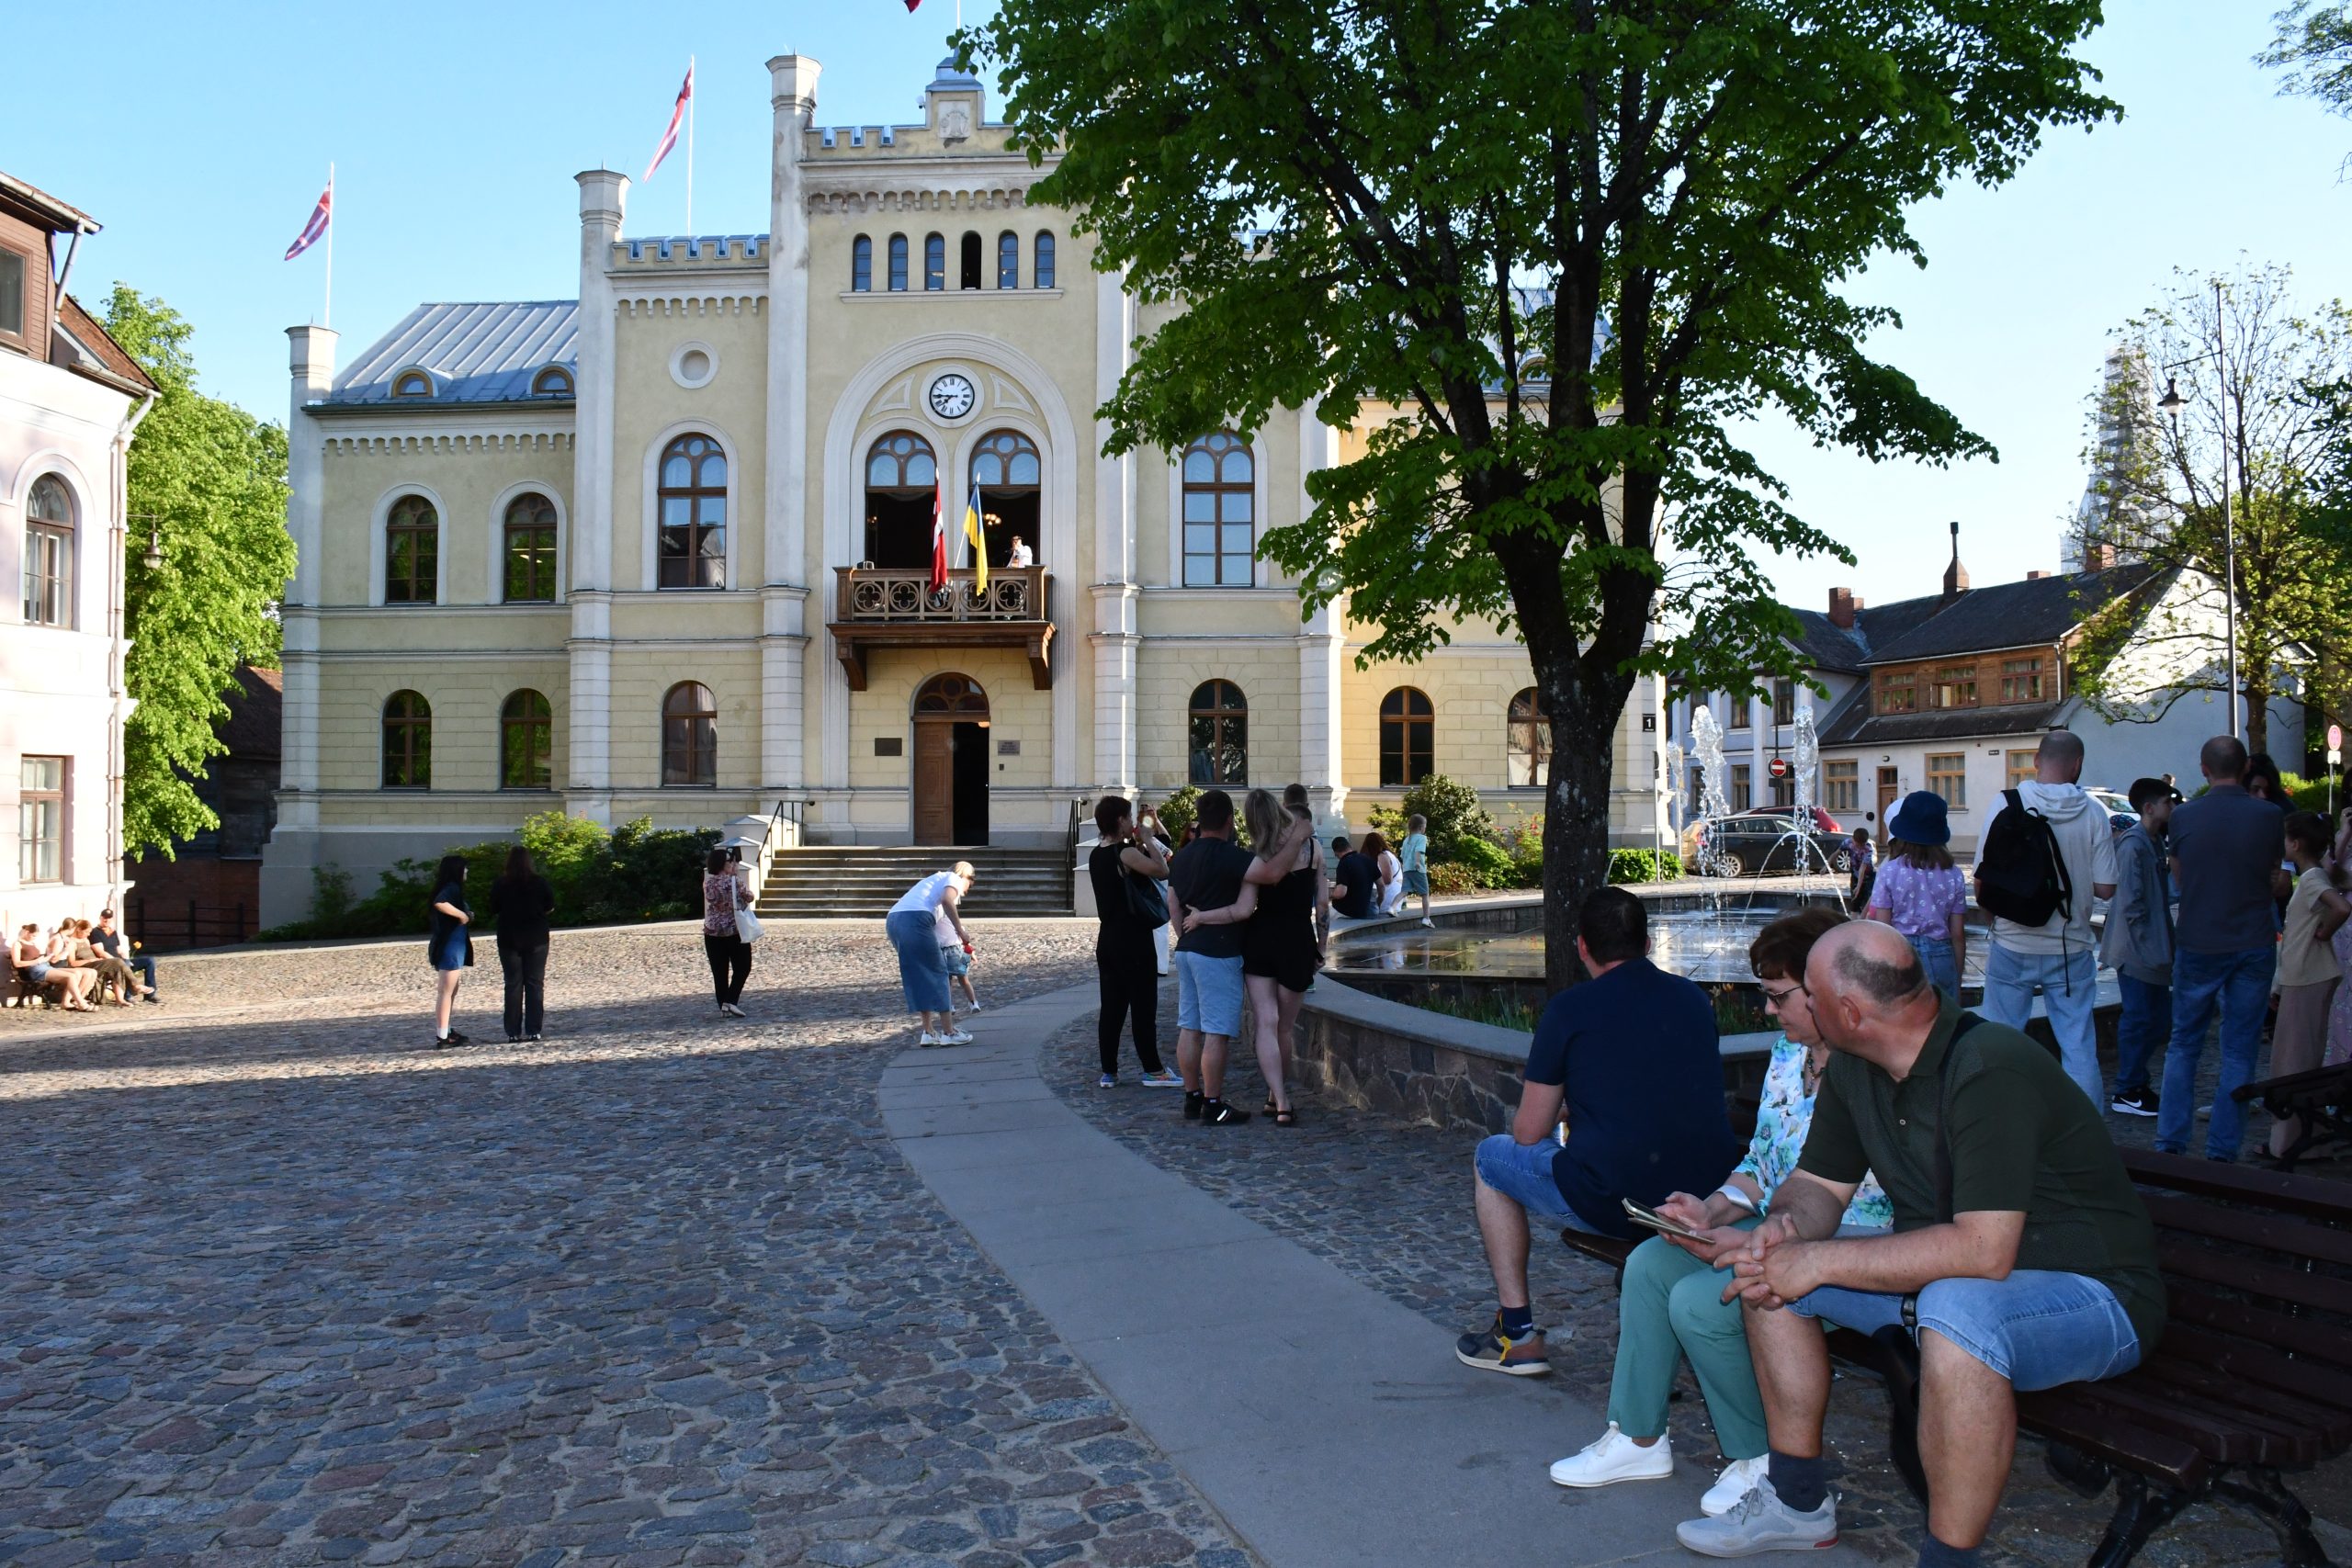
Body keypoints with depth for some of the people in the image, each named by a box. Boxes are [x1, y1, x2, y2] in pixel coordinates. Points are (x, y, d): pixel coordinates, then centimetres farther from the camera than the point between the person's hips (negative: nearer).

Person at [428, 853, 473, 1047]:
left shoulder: (451, 888, 15)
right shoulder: (452, 888, -15)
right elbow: (440, 904, -35)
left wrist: (466, 915, 2)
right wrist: (463, 915, -24)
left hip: (452, 945, 10)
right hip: (450, 945, -10)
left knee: (451, 991, 18)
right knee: (446, 992, -7)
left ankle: (446, 1031, 24)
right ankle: (443, 1036, -5)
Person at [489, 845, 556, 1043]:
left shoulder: (500, 884, -5)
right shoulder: (540, 882, -5)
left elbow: (494, 913, 0)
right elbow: (550, 910, 1)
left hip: (509, 940, 0)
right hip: (536, 939, 0)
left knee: (513, 985, 5)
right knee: (535, 984, 5)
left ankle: (513, 1033, 4)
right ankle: (533, 1031, 1)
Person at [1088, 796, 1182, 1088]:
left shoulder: (1097, 855, 10)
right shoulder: (1126, 852, -17)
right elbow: (1162, 872, -22)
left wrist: (1137, 845, 10)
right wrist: (1147, 841, -10)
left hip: (1107, 939, 8)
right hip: (1134, 941, -8)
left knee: (1111, 1007, 9)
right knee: (1143, 1006, 1)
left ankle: (1108, 1072, 11)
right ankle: (1153, 1070, 7)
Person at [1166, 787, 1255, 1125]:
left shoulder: (1181, 857, 11)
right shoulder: (1232, 856, -14)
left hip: (1186, 949, 8)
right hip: (1218, 953, -8)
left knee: (1190, 1028, 11)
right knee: (1217, 1033, -4)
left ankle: (1193, 1098, 18)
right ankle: (1213, 1106, -2)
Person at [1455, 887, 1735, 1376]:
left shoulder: (1569, 1009, -6)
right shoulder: (1694, 998, 9)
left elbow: (1529, 1133, -1)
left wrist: (1564, 1108, 22)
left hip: (1611, 1202, -5)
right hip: (1706, 1197, 6)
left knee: (1493, 1157, 21)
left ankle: (1517, 1335, 18)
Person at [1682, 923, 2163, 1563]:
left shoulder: (1989, 1071, -28)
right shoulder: (1852, 1067, -1)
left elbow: (1983, 1251, -34)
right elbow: (1819, 1185, 8)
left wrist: (1819, 1261, -29)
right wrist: (1786, 1224, -16)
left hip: (2089, 1294, -8)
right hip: (1939, 1276, 9)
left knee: (1954, 1306, -39)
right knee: (1770, 1269, 1)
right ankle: (1798, 1501, 14)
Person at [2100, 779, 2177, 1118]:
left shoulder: (2155, 842, 13)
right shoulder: (2133, 845, -17)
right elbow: (2130, 902, -22)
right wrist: (2147, 946, -20)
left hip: (2153, 951, 10)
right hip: (2137, 951, -10)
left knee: (2159, 1017, 14)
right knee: (2139, 1020, -3)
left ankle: (2137, 1083, 25)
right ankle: (2126, 1093, 7)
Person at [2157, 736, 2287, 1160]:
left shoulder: (2183, 816, -6)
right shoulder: (2268, 815, -7)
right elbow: (2275, 878, 7)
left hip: (2197, 945, 0)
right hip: (2254, 946, 0)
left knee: (2184, 1045, 13)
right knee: (2239, 1051, 6)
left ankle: (2170, 1143, 10)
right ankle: (2222, 1152, 7)